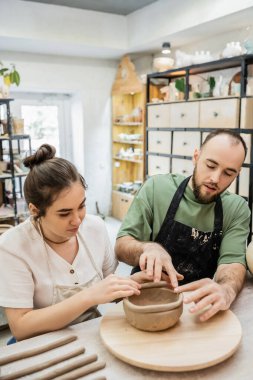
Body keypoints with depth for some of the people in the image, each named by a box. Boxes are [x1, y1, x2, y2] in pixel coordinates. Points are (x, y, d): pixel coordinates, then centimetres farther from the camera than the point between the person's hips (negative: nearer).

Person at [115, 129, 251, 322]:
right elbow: (121, 246, -8)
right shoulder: (157, 187, -10)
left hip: (198, 304, 3)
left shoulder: (237, 209, -5)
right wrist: (148, 248, -31)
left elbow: (233, 262, -15)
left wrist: (226, 290, -38)